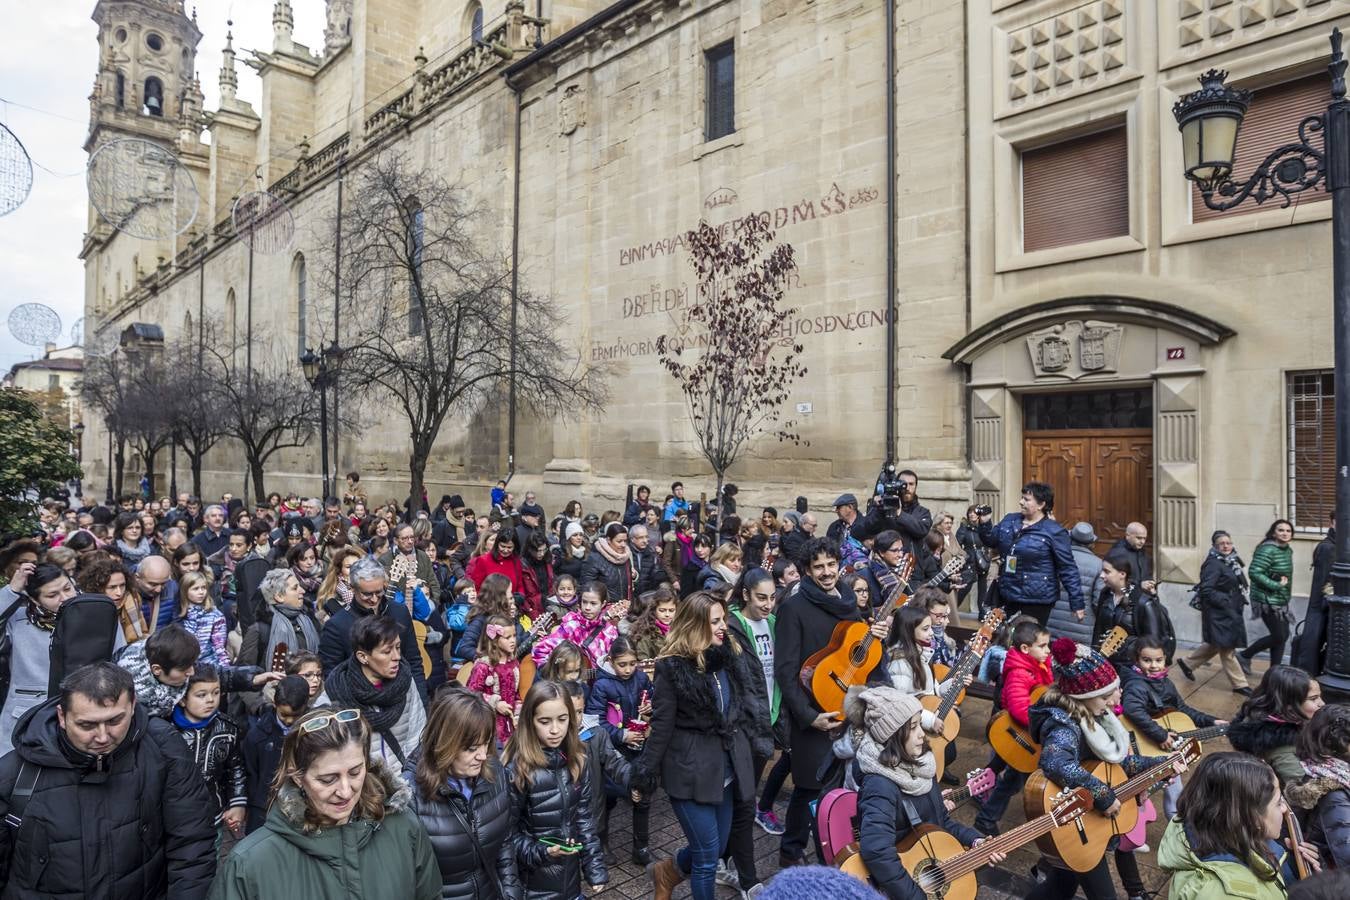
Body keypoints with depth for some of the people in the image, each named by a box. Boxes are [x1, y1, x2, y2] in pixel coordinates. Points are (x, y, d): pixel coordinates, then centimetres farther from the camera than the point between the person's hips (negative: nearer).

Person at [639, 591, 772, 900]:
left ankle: (666, 872, 43)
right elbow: (662, 724, -9)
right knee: (708, 855, 1)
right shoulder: (673, 666, -14)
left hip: (726, 766, 6)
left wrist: (759, 745, 10)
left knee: (715, 848, 17)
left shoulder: (733, 657, 2)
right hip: (691, 769, -6)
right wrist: (646, 771, -5)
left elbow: (745, 710, 11)